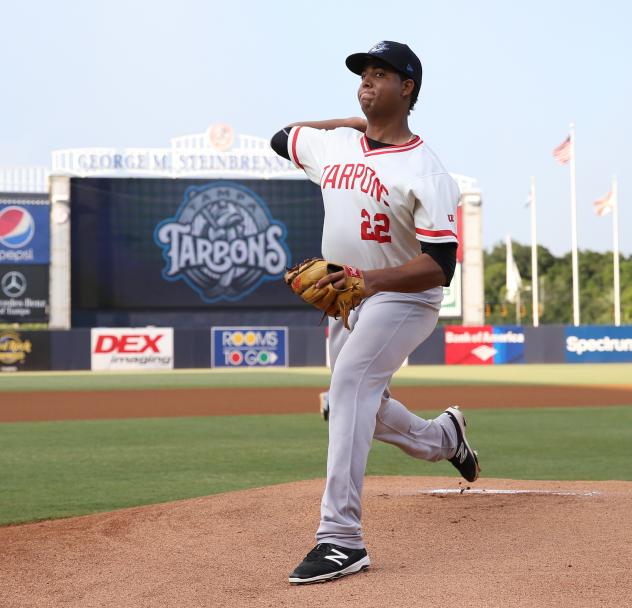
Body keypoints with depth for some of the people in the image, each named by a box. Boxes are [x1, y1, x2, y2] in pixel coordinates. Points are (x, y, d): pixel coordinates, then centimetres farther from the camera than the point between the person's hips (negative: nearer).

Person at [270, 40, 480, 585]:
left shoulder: (425, 173, -16)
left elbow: (441, 266, -22)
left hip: (403, 300, -8)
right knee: (360, 408, 16)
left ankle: (341, 540, -31)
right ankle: (443, 436, 45)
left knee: (349, 384, -28)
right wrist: (356, 120, 15)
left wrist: (368, 278, -37)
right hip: (346, 301, 8)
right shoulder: (334, 144, 4)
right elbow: (282, 137, 26)